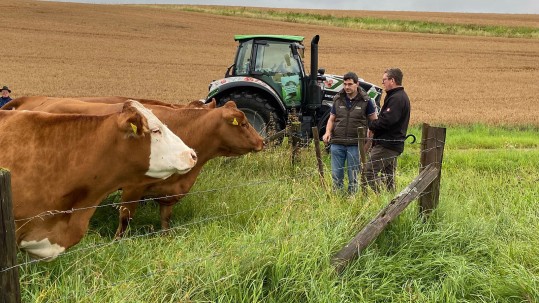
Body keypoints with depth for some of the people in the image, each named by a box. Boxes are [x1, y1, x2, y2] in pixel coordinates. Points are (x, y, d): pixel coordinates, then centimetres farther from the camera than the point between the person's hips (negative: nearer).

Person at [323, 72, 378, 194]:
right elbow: (331, 119, 15)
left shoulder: (365, 101, -1)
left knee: (353, 176, 6)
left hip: (355, 144, -2)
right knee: (336, 175, 6)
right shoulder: (338, 99, 7)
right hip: (337, 143, 3)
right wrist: (328, 132, -4)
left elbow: (374, 121, 4)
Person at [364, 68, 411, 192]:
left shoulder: (396, 98, -16)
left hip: (386, 145, -11)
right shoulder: (401, 96, 18)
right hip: (394, 144, 11)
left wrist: (371, 126, -11)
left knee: (368, 171, -10)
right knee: (388, 176, 15)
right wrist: (374, 125, 6)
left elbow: (387, 120, -26)